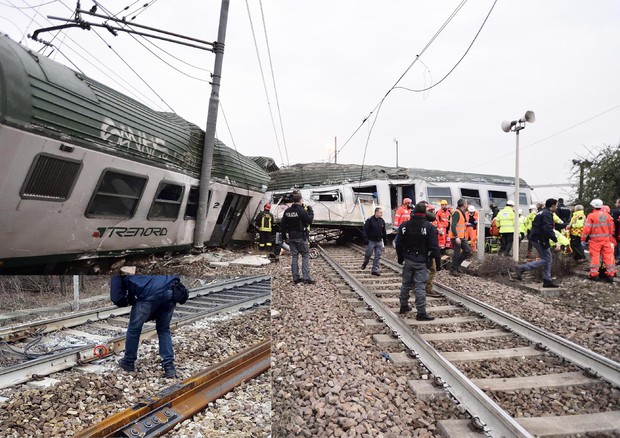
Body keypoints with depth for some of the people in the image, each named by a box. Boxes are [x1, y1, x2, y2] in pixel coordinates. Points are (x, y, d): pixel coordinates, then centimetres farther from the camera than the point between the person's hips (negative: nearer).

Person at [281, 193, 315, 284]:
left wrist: (284, 237, 16)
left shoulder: (287, 211, 7)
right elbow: (309, 220, -11)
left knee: (294, 256, 9)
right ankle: (306, 278, -4)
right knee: (305, 256, 0)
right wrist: (310, 211, 3)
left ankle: (296, 278, 11)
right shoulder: (301, 210, -13)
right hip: (301, 237, -6)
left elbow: (283, 225, 9)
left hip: (291, 237, 6)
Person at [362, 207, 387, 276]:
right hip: (371, 241, -4)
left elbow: (384, 232, 16)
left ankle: (375, 270, 10)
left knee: (378, 256, 3)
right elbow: (364, 230, -11)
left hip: (379, 242, 5)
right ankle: (365, 263, 37)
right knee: (368, 254, 7)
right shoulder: (370, 220, -11)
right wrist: (366, 239, -18)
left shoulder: (382, 221, 6)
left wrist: (385, 240, 15)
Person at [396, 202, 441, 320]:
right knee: (420, 286, -4)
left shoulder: (405, 225, 3)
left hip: (408, 260, 5)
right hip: (421, 261, -5)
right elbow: (434, 247, -13)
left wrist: (400, 258, 20)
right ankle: (421, 313, -1)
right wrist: (438, 262, -6)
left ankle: (404, 306, 28)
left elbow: (399, 244, 8)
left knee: (406, 283, 17)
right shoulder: (429, 227, -11)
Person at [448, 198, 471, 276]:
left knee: (467, 250, 11)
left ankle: (457, 264, 22)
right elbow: (453, 226, -25)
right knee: (457, 253, -2)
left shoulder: (462, 212, 14)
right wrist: (456, 237, -28)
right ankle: (453, 270, 10)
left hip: (462, 236, 10)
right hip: (456, 237, -10)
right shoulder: (456, 213, -17)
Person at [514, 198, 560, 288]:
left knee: (549, 259, 12)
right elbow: (548, 229, -26)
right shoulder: (547, 214, -14)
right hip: (540, 239, -10)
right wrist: (556, 241, -29)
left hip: (536, 238, 10)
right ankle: (522, 268, -12)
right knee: (546, 259, -6)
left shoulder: (542, 212, 17)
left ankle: (547, 281, 14)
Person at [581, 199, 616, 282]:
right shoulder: (607, 215, 5)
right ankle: (610, 274, 11)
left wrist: (583, 239, -2)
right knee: (608, 256, 8)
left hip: (595, 240, -4)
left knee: (595, 256, 1)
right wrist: (609, 237, 22)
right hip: (606, 239, 4)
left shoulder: (591, 216, -10)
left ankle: (594, 274, 3)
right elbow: (611, 228, 11)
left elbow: (587, 229, -11)